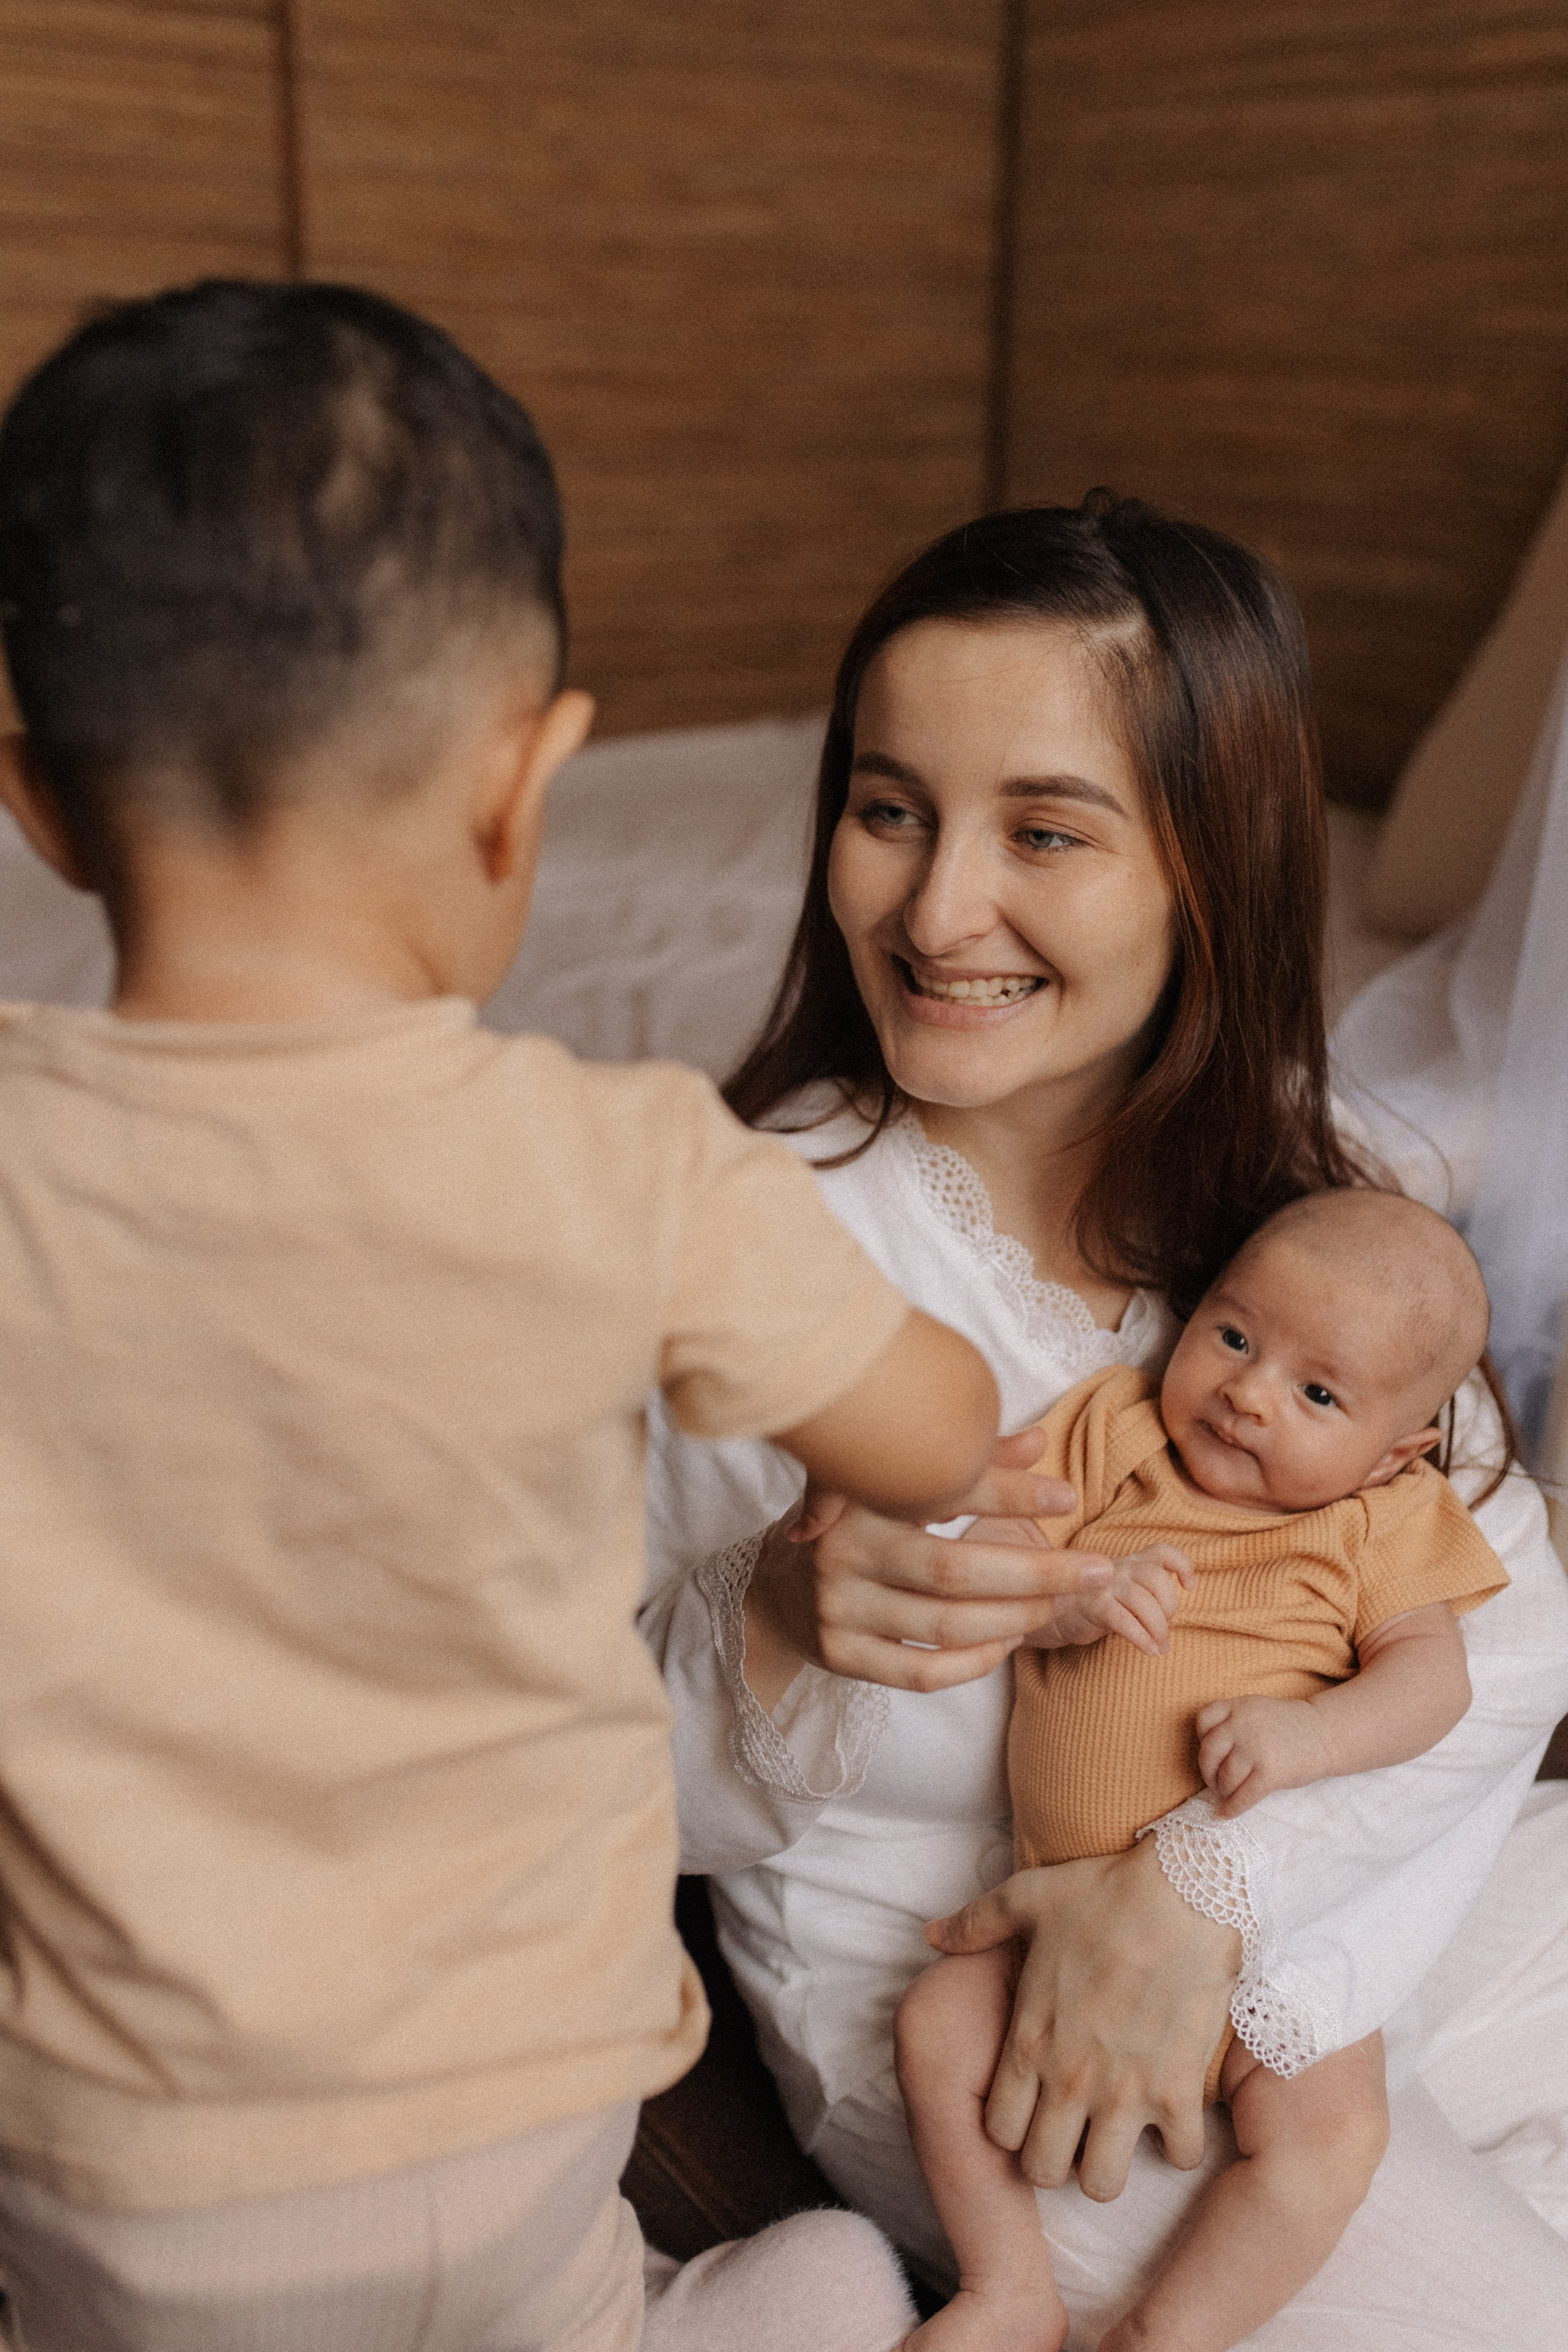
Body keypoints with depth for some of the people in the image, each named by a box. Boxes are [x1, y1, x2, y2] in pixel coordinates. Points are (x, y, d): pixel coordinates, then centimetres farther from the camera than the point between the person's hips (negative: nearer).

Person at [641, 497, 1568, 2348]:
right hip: (950, 1983, -5)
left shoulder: (1286, 1169, -7)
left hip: (1357, 1881, 5)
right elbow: (641, 1799, -13)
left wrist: (1202, 1882, -23)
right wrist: (779, 1627, -35)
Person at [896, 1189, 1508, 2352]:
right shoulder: (1111, 1433, 0)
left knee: (1331, 2134, -19)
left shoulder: (1382, 1519, -1)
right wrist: (1072, 1600, -23)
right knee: (937, 2032, -9)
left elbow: (1434, 1672, -10)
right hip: (1070, 1906, 2)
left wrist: (1309, 1733, -28)